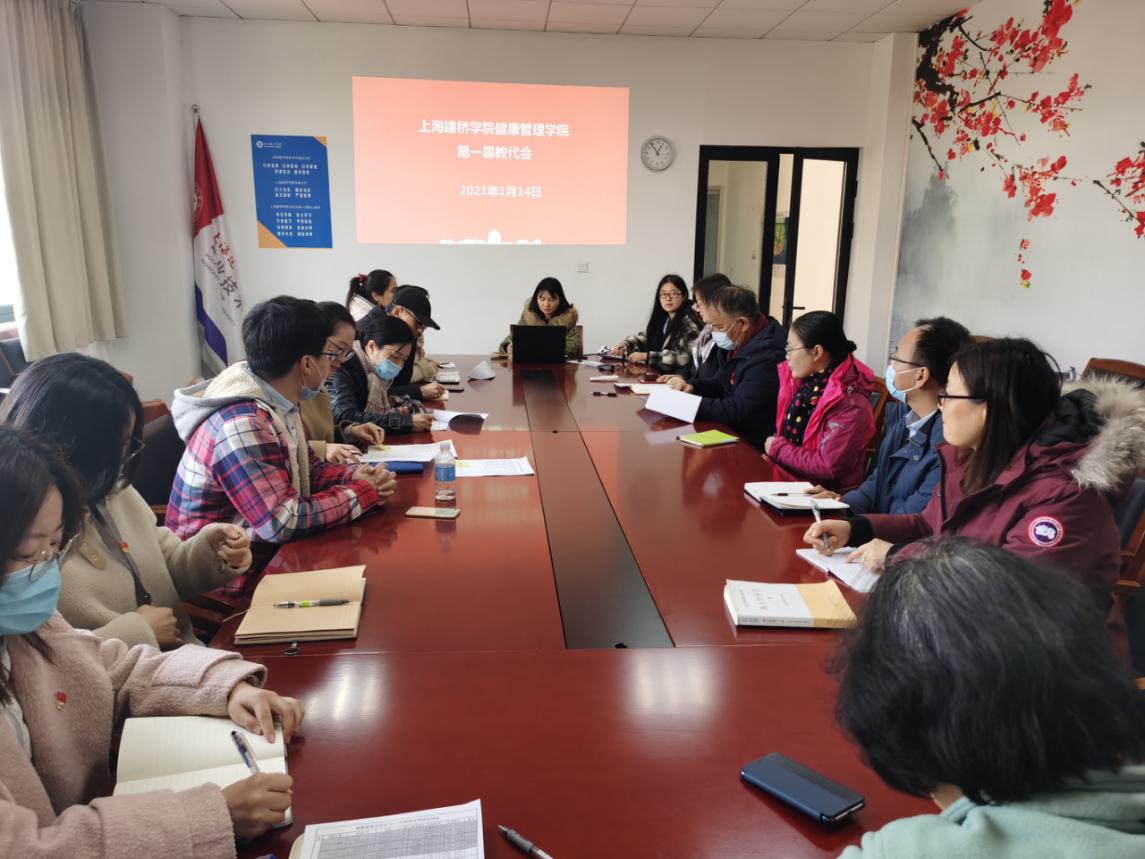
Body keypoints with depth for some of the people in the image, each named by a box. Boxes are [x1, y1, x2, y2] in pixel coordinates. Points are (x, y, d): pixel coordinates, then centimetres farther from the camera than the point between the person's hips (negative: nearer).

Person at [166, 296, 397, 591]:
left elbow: (307, 468, 12)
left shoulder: (279, 404, 0)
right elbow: (284, 521, -28)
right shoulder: (243, 425, -26)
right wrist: (363, 492, -17)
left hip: (268, 551, 8)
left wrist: (353, 476, -7)